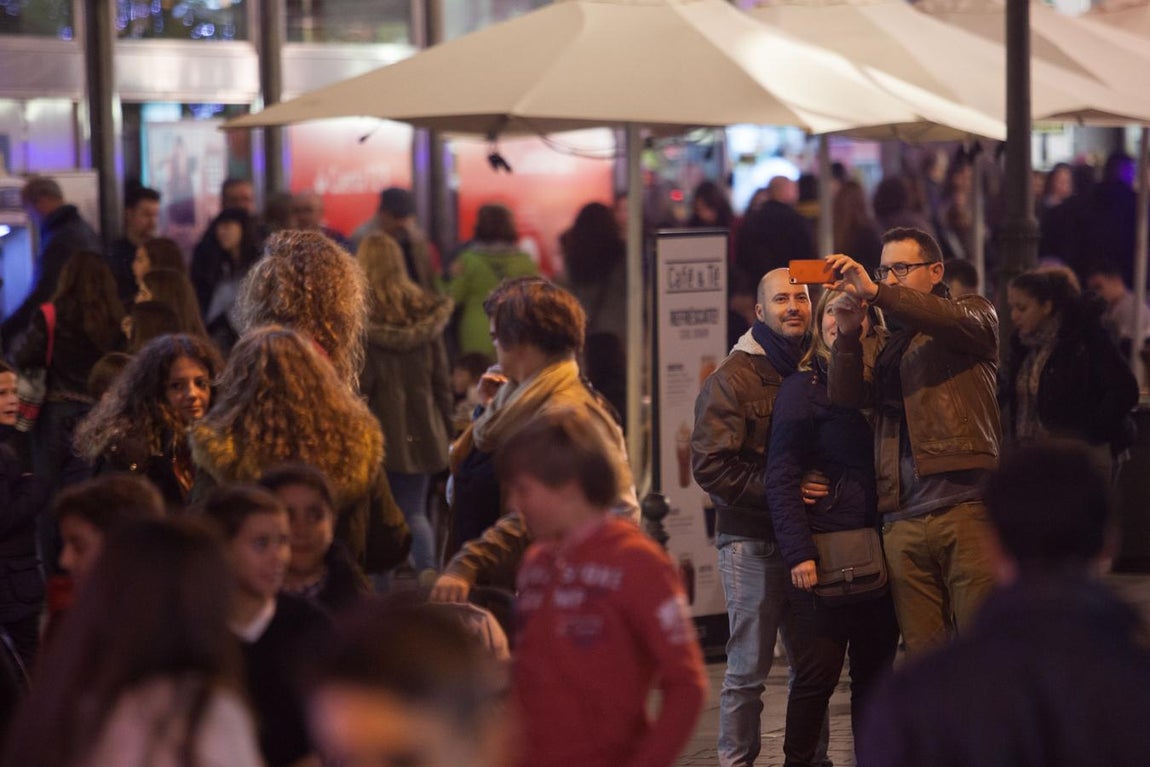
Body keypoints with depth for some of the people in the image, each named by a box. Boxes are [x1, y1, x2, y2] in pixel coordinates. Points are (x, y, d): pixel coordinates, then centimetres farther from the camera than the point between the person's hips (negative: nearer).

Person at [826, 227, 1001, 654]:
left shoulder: (976, 313, 13)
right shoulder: (885, 342, 26)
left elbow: (959, 322, -12)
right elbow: (846, 397, 11)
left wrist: (876, 294, -22)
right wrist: (848, 335, -7)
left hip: (964, 505, -4)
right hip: (902, 520, 5)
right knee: (924, 654, 1)